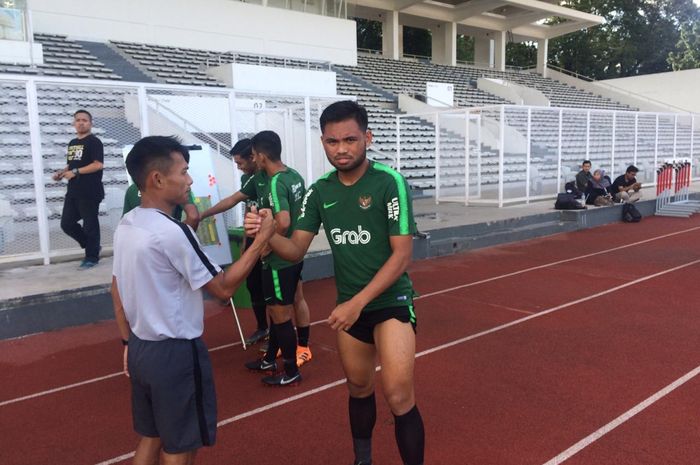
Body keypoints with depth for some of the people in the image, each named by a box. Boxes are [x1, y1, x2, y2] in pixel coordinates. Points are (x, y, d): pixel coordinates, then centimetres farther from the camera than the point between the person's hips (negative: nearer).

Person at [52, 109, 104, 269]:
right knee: (67, 223, 8)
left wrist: (75, 172, -18)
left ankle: (92, 257, 12)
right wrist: (61, 172, 6)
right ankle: (92, 246, 24)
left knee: (90, 225, 0)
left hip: (90, 192, -8)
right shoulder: (72, 143, 17)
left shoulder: (94, 142, -8)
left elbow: (98, 165, -18)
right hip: (73, 191, 8)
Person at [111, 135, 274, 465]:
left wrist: (128, 343, 20)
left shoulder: (126, 225, 3)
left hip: (141, 348, 8)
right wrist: (262, 238, -13)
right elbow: (223, 287, -16)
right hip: (175, 353, -8)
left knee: (150, 437, 22)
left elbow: (117, 292, 11)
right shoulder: (173, 232, -23)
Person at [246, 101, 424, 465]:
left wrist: (358, 302, -23)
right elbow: (296, 249, 0)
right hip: (349, 306, 5)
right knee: (358, 388, 19)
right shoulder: (319, 191, -1)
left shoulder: (389, 182, -16)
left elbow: (402, 254, -17)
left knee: (398, 397, -11)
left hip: (391, 301, -5)